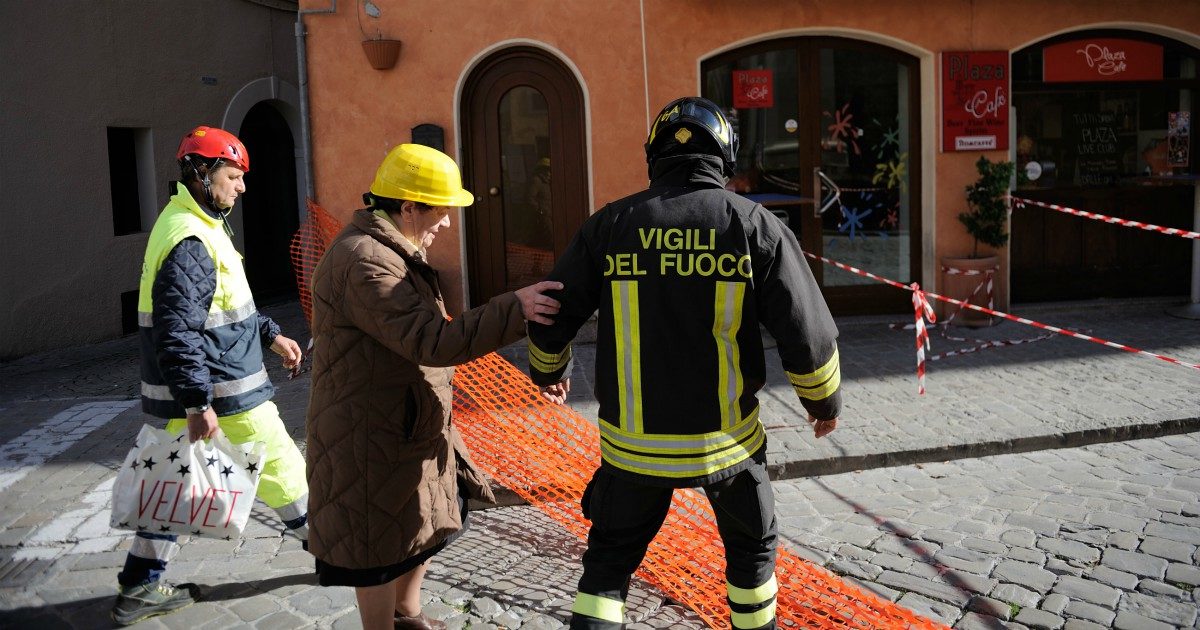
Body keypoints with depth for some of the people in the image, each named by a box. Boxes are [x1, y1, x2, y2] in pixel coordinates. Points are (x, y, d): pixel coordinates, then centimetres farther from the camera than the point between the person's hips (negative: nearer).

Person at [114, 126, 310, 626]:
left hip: (186, 389, 10)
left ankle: (139, 589, 22)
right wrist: (198, 403, -27)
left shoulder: (194, 226, 13)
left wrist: (269, 334, 22)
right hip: (220, 390, -10)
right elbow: (178, 331, -26)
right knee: (278, 465, 5)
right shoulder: (190, 242, -21)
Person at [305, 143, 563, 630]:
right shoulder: (364, 262, -26)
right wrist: (514, 310, -36)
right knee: (383, 547, 5)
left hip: (410, 425, 11)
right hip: (372, 436, -11)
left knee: (425, 522, 23)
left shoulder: (389, 251, 10)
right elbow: (433, 341, -34)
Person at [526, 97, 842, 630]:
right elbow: (807, 332, -9)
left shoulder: (609, 225, -4)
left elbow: (552, 317, 1)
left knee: (609, 559, 18)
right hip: (725, 437, 0)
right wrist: (825, 400, 10)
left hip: (632, 441, 0)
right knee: (752, 547, 26)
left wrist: (548, 371, 23)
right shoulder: (755, 225, -7)